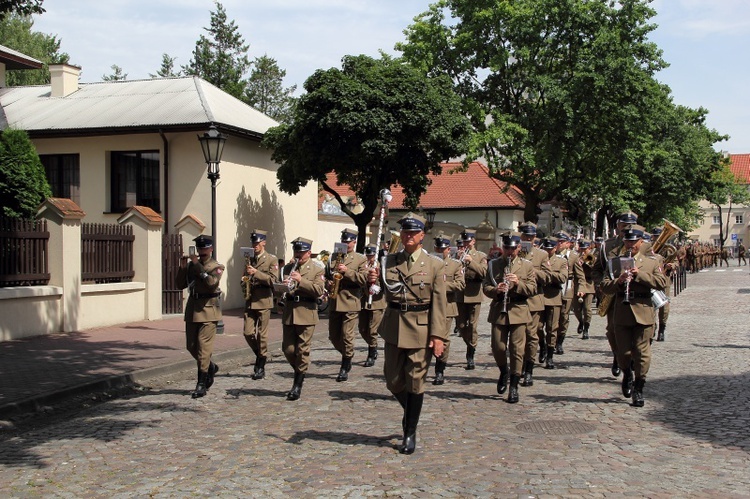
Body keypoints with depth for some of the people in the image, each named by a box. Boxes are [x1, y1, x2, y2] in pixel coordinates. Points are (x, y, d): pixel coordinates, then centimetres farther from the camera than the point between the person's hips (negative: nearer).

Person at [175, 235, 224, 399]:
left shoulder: (216, 267, -2)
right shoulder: (191, 265, 13)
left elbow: (212, 282, -21)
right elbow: (180, 285, 9)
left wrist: (198, 266, -21)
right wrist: (182, 268, -4)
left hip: (208, 309, -6)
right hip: (192, 308, 6)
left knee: (203, 347, -10)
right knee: (191, 346, 11)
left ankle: (201, 384, -5)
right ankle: (211, 367, 35)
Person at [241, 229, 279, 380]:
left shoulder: (272, 260, 0)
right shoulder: (249, 260, 16)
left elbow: (273, 279, -11)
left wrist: (256, 273, -19)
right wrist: (244, 282, 5)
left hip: (264, 301, -5)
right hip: (249, 302, 5)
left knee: (262, 334, -1)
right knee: (248, 333, -1)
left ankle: (261, 367, 8)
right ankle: (259, 355, 24)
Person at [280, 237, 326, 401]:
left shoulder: (316, 269, 1)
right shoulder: (287, 268, 12)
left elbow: (319, 290, -12)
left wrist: (301, 280, -22)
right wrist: (282, 285, -16)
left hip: (306, 313, -4)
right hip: (288, 313, 4)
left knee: (302, 349, -2)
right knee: (288, 349, 5)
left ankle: (297, 386, 6)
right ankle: (300, 373, 29)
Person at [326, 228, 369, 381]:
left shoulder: (361, 259, 3)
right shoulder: (333, 257, 15)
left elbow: (364, 279, -8)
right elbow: (325, 275, 21)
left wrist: (347, 271, -17)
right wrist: (328, 283, 0)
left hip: (350, 303, -5)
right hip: (333, 303, 5)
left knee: (347, 337, -6)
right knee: (333, 337, 10)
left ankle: (345, 368, 5)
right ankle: (347, 357, 32)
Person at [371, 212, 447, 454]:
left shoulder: (435, 265, -2)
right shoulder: (389, 261, 6)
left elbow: (439, 303, -5)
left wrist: (438, 336, -11)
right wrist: (371, 280, -20)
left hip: (420, 329, -3)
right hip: (393, 328, 3)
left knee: (415, 381, 1)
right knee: (393, 381, 9)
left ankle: (410, 433, 14)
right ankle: (410, 412, 38)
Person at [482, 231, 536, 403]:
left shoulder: (527, 265, 6)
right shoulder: (494, 264, 8)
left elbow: (532, 289, 1)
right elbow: (485, 287, 5)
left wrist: (519, 283, -16)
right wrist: (496, 290, -16)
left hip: (519, 312, -1)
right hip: (498, 311, 1)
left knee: (517, 350, -1)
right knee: (498, 347, -2)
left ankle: (514, 387, 8)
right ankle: (503, 372, 29)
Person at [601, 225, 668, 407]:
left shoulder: (651, 262, 8)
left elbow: (663, 283, -6)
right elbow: (604, 286, 3)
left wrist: (639, 274, -14)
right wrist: (618, 281, -18)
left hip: (643, 312, -1)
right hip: (621, 313, 1)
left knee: (642, 352, -2)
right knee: (623, 352, 4)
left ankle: (638, 390, 9)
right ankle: (627, 375, 35)